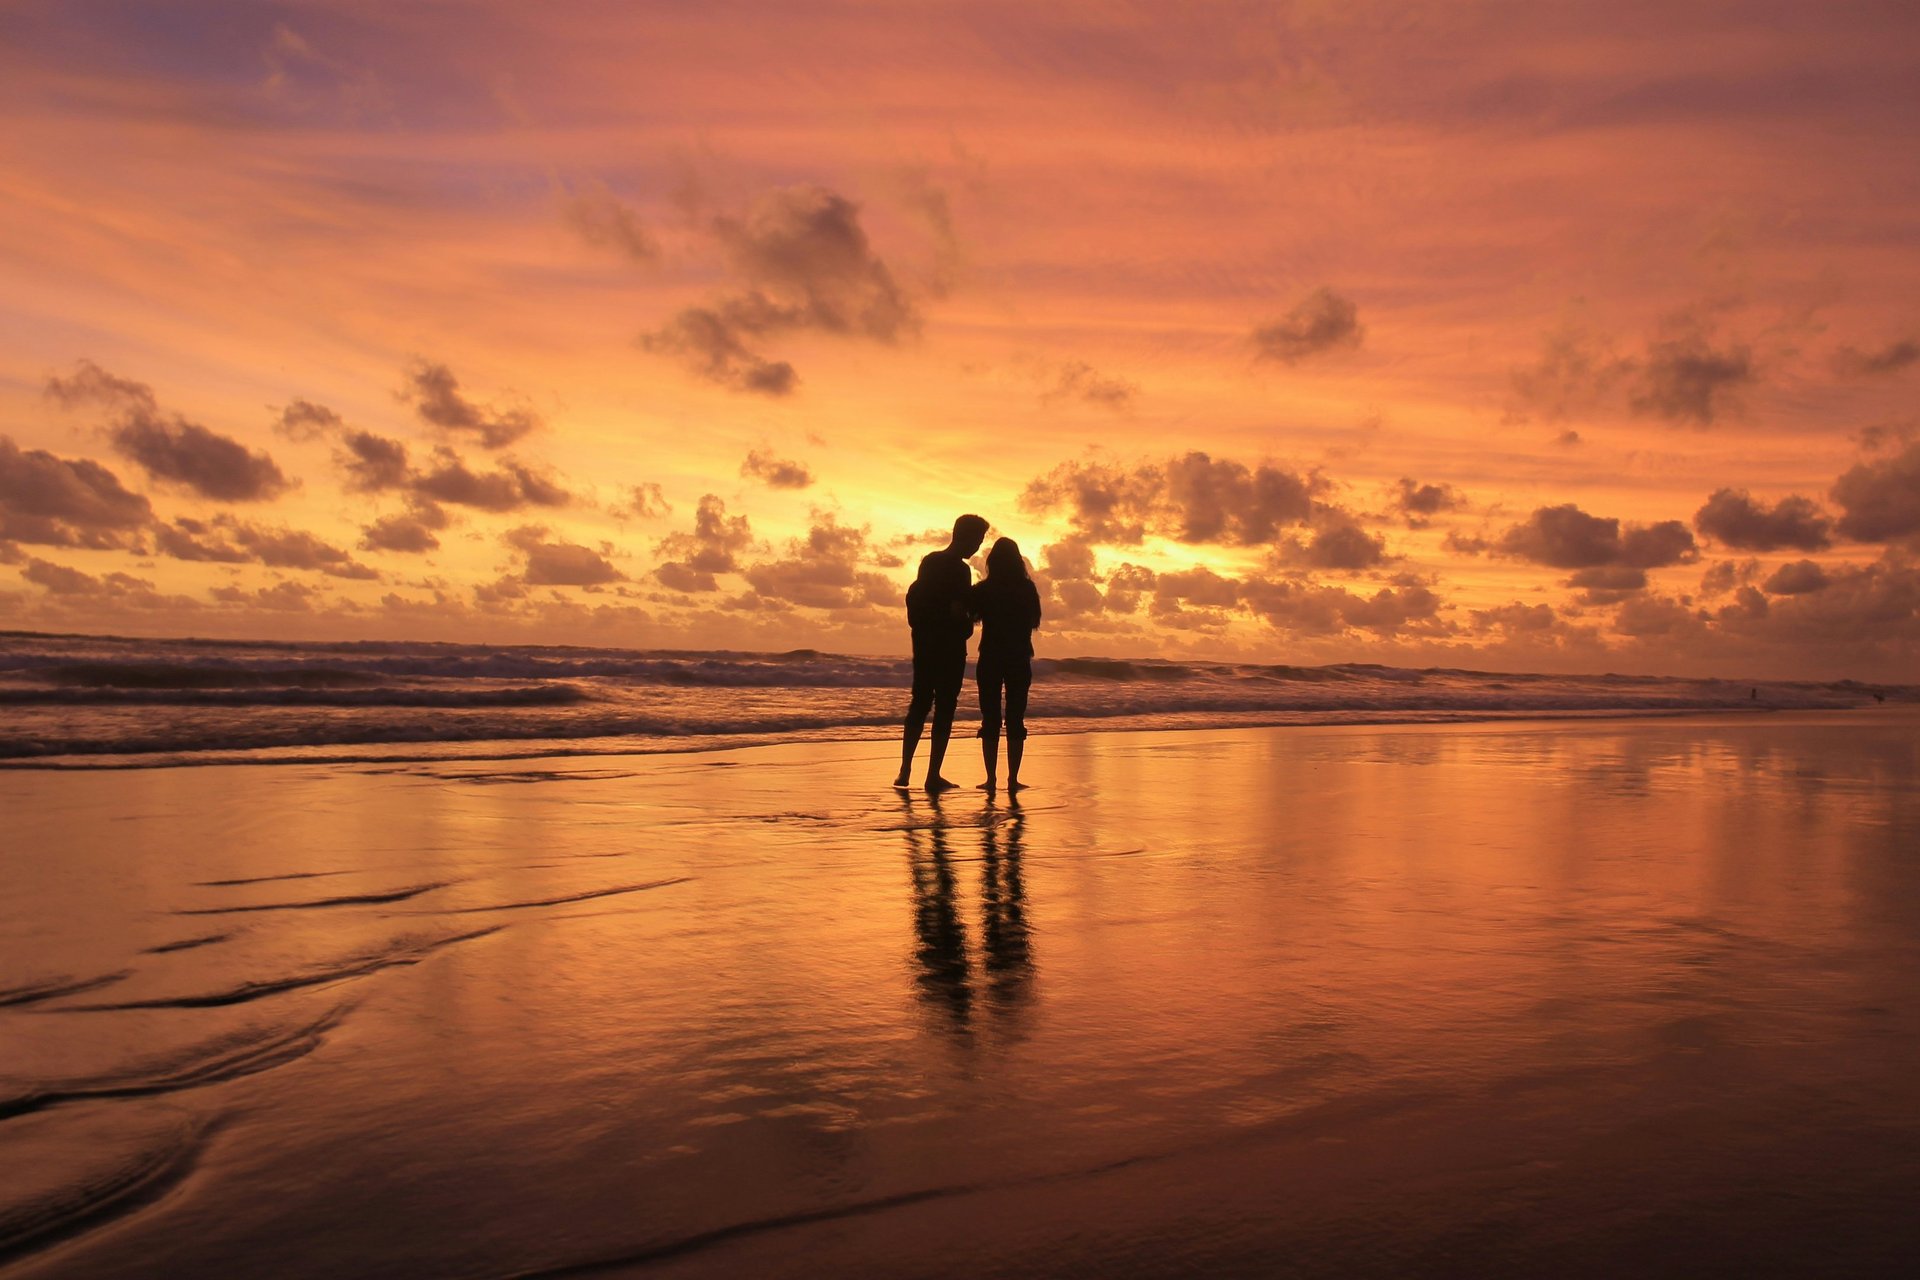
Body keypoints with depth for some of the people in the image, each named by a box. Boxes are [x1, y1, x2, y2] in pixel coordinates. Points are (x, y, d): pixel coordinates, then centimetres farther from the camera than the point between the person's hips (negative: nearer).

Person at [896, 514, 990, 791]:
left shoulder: (929, 561, 10)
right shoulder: (960, 570, -15)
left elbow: (913, 597, 17)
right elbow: (958, 613, -20)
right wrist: (970, 621, -1)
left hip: (924, 644, 7)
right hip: (949, 648, -7)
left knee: (919, 706, 13)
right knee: (944, 710, -1)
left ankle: (905, 770, 14)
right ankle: (933, 775, -1)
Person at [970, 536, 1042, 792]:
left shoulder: (983, 589, -3)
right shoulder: (1027, 588, 0)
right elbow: (1035, 621, 9)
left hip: (990, 659, -1)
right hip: (1019, 660, 1)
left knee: (990, 720, 2)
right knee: (1015, 720, 4)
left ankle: (991, 778, -2)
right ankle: (1013, 778, 1)